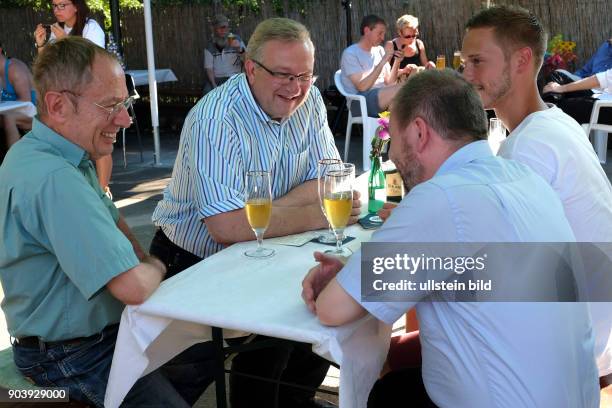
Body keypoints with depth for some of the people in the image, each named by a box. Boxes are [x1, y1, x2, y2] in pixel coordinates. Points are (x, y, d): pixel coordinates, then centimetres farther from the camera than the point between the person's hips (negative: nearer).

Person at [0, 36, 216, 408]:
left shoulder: (70, 157, 2)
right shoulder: (53, 178, -32)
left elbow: (110, 218, 19)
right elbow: (135, 287, -34)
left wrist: (143, 263, 1)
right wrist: (154, 267, -11)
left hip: (102, 327, 10)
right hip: (71, 356, -10)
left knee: (215, 349, 15)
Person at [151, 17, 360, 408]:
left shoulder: (309, 100, -4)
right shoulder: (215, 120, -25)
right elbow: (226, 226, -32)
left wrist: (267, 210, -22)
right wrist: (311, 216, -27)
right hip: (194, 261, -6)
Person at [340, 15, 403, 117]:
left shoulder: (379, 50, 16)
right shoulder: (350, 53, -4)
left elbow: (389, 83, 13)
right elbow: (362, 87, -16)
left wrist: (397, 62, -4)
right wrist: (384, 60, -16)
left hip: (383, 96, 7)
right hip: (361, 102, -7)